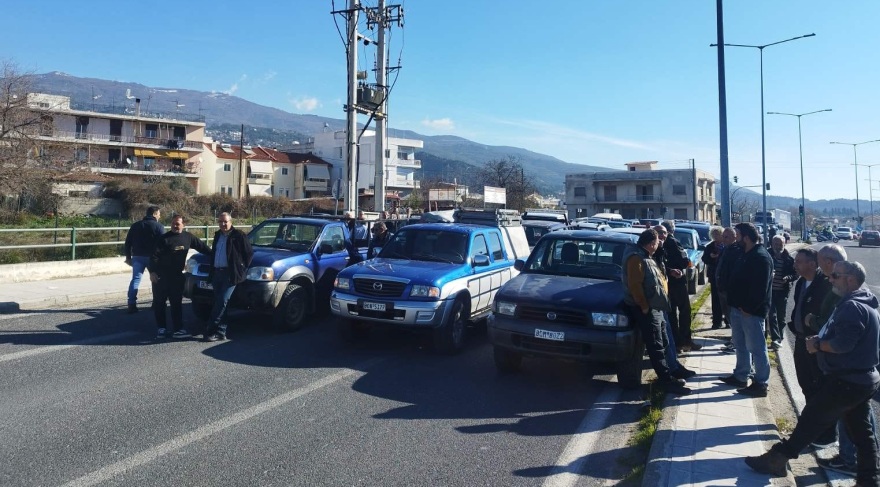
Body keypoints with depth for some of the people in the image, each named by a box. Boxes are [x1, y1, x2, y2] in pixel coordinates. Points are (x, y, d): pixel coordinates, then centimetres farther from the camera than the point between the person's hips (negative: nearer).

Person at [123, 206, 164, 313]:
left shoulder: (135, 226, 11)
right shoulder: (159, 226, -4)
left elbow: (127, 243, 11)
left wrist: (128, 257, 17)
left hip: (137, 257, 3)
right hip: (152, 257, -3)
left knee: (135, 279, 2)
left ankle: (132, 304, -8)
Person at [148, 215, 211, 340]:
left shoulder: (188, 237, 5)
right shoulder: (164, 238, -7)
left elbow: (202, 247, 15)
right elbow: (155, 255, -9)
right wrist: (152, 272, -15)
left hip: (176, 275, 3)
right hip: (161, 276, -3)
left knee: (176, 302, 4)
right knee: (159, 302, 3)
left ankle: (178, 329, 6)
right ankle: (161, 328, 12)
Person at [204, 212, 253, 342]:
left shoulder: (238, 235, -5)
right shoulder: (217, 235, 17)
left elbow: (249, 253, -4)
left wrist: (242, 269, -6)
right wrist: (212, 269, 18)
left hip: (230, 274, -7)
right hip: (217, 273, 7)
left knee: (222, 301, -11)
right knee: (219, 302, 7)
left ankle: (210, 330, -7)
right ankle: (221, 332, 13)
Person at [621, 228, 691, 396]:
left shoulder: (644, 256, 16)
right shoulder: (636, 258, -19)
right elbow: (634, 284, -25)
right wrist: (644, 306, -22)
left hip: (655, 307, 11)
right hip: (647, 309, -11)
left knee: (663, 343, 17)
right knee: (656, 346, -5)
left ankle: (666, 376, 27)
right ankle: (667, 381, -1)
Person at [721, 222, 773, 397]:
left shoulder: (761, 258, -18)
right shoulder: (745, 255, 14)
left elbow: (761, 288, -23)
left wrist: (748, 308, -19)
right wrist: (735, 304, 12)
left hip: (751, 311, -10)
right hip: (738, 308, 10)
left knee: (756, 348, -2)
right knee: (740, 345, 19)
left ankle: (761, 384, 6)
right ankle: (740, 377, 30)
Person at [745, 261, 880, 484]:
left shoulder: (853, 307, -20)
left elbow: (843, 344, -27)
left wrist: (817, 344, -11)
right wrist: (822, 340, 4)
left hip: (847, 381, -10)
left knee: (812, 418, -2)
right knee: (862, 431, 14)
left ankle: (777, 459, 6)